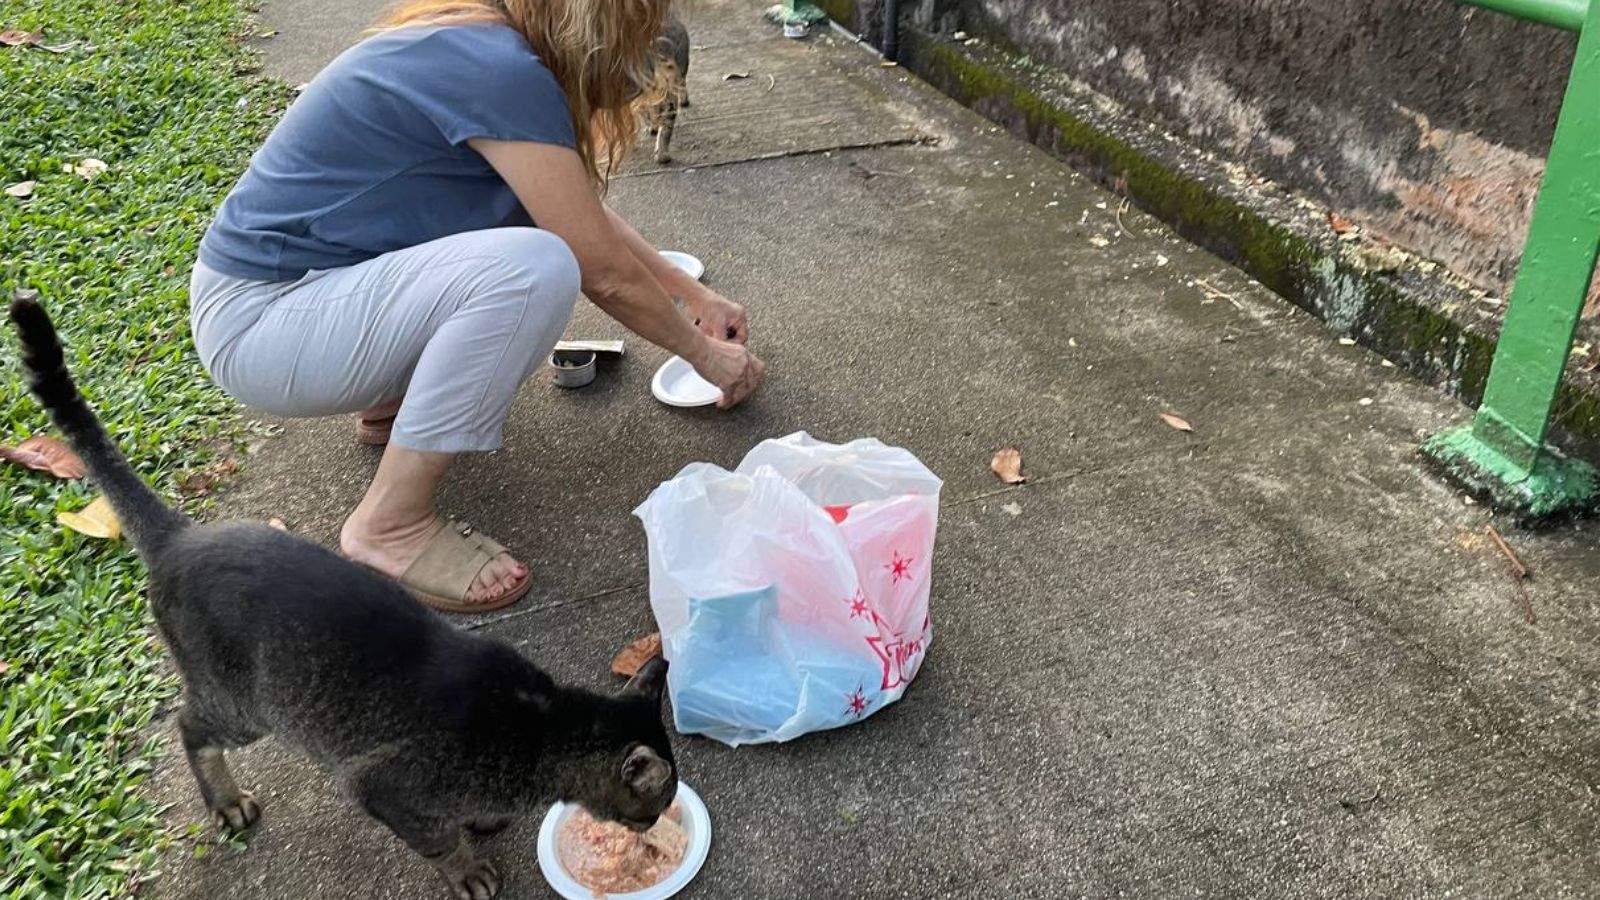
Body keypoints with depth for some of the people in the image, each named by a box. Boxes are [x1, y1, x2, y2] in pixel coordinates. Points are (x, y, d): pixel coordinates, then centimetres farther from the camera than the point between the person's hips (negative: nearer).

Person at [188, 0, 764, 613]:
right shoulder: (502, 72, -23)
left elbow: (591, 217, 17)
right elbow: (604, 273, -16)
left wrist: (693, 294, 20)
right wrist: (704, 355, -1)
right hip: (255, 323, -9)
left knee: (538, 208, 6)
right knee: (533, 267, -28)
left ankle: (389, 401, 15)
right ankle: (390, 525, -14)